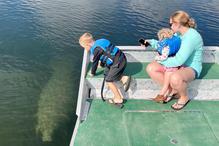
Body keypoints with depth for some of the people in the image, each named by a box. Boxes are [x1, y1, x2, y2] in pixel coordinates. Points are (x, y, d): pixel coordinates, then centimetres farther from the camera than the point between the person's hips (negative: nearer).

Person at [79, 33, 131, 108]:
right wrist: (102, 64, 46)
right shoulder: (99, 42, 13)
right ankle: (124, 78, 8)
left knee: (109, 80, 0)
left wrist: (92, 73, 15)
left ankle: (118, 99, 7)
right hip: (122, 59, 10)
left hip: (118, 63, -10)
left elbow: (95, 63, -3)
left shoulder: (96, 49, -14)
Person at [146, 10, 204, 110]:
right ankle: (172, 90, 6)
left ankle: (184, 97, -7)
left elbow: (178, 61, -33)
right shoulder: (178, 34, 2)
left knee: (175, 78, -43)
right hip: (177, 65, 8)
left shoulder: (192, 36, -27)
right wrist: (151, 43, 8)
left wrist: (161, 60, -19)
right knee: (150, 68, -8)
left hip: (191, 68, -8)